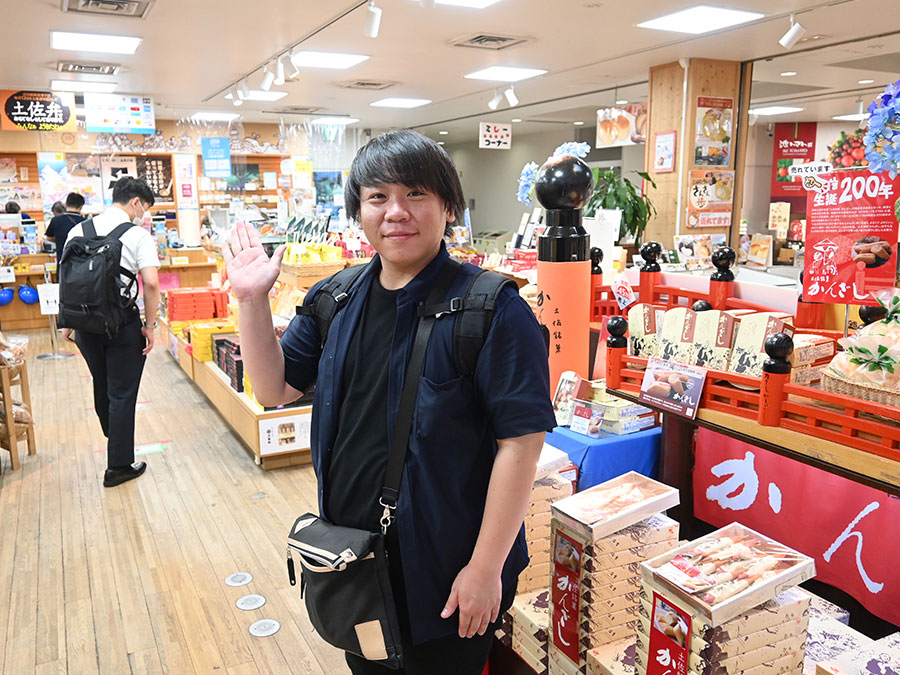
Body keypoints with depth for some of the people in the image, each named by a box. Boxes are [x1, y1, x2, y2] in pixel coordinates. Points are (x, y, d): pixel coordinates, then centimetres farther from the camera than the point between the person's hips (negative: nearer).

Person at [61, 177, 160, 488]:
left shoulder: (78, 231, 5)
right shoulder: (137, 235, -9)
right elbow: (151, 283, -18)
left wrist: (67, 321, 15)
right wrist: (150, 326, -9)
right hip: (123, 322, -5)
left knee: (101, 386, 24)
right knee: (122, 394, 5)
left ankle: (114, 439, 46)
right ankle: (118, 466, 13)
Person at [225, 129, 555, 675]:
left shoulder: (492, 310, -19)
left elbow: (520, 441, -20)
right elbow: (275, 388, 7)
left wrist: (485, 568, -18)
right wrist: (253, 300, -6)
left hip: (444, 572, -5)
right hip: (350, 562, 6)